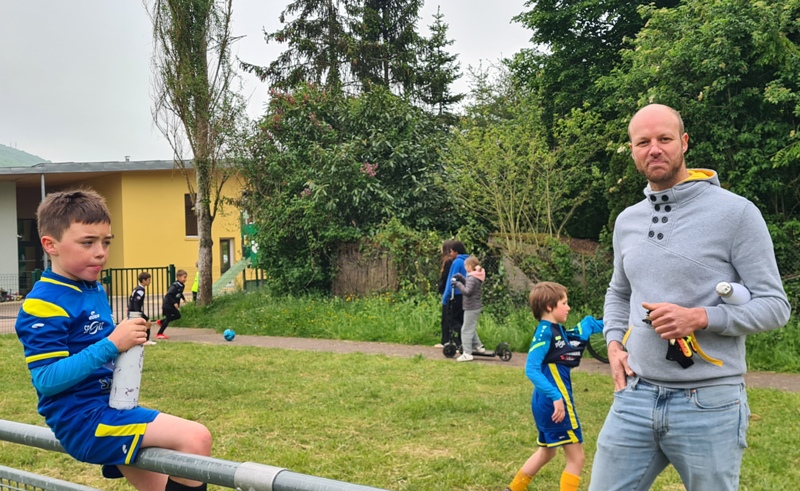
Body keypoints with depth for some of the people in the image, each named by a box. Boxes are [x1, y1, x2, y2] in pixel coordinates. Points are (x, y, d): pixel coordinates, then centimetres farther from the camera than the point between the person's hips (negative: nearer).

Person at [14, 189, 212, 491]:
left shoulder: (96, 290, 11)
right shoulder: (44, 305, -17)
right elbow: (46, 380, -23)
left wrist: (127, 342, 8)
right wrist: (112, 345, -29)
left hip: (110, 407, 10)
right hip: (83, 419, -10)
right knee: (195, 438, -23)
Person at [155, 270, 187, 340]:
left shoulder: (181, 285, 3)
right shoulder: (175, 286, -26)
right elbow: (168, 295, -31)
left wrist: (183, 298, 15)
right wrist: (174, 303, -33)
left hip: (172, 306, 9)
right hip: (168, 305, -9)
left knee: (178, 316, 16)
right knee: (168, 319, -2)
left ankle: (161, 321, 28)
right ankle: (159, 334, 11)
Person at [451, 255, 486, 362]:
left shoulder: (472, 278, -19)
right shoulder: (477, 277, 9)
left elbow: (467, 291, -27)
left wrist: (458, 284, -21)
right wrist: (460, 278, 8)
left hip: (471, 308, -10)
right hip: (476, 306, 10)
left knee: (466, 330, -8)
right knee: (472, 328, 24)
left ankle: (467, 353, -9)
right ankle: (478, 346, 32)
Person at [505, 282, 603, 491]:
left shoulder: (558, 330, 9)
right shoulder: (545, 332, -17)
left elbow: (588, 323, 24)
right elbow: (531, 369, -24)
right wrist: (556, 396, -30)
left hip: (548, 402, 10)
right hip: (554, 403, -10)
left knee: (547, 452, 27)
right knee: (576, 458, 0)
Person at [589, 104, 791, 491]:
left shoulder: (735, 213, -7)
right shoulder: (627, 221, 10)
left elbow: (774, 306, -6)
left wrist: (699, 318, -20)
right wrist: (614, 343, 8)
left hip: (709, 403, -4)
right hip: (634, 397, 5)